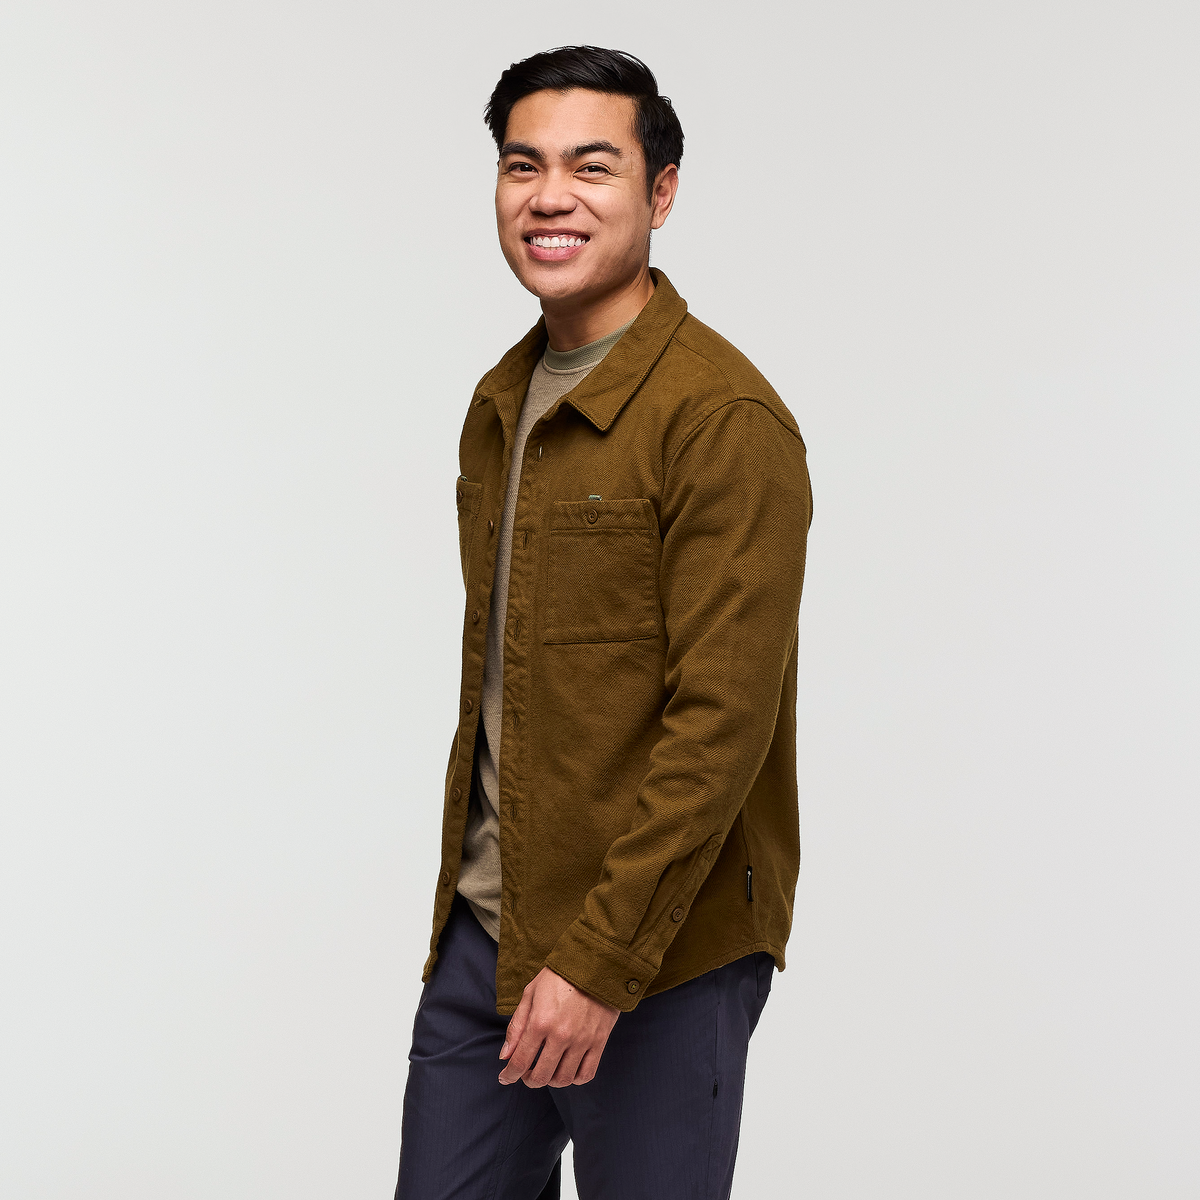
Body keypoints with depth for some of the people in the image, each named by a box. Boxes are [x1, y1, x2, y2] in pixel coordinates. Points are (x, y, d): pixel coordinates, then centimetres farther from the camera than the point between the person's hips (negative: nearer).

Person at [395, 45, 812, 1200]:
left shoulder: (725, 419, -16)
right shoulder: (501, 402, 10)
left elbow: (721, 724, -20)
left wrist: (601, 959, -21)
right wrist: (470, 893, 14)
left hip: (660, 955, -7)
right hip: (482, 932, 7)